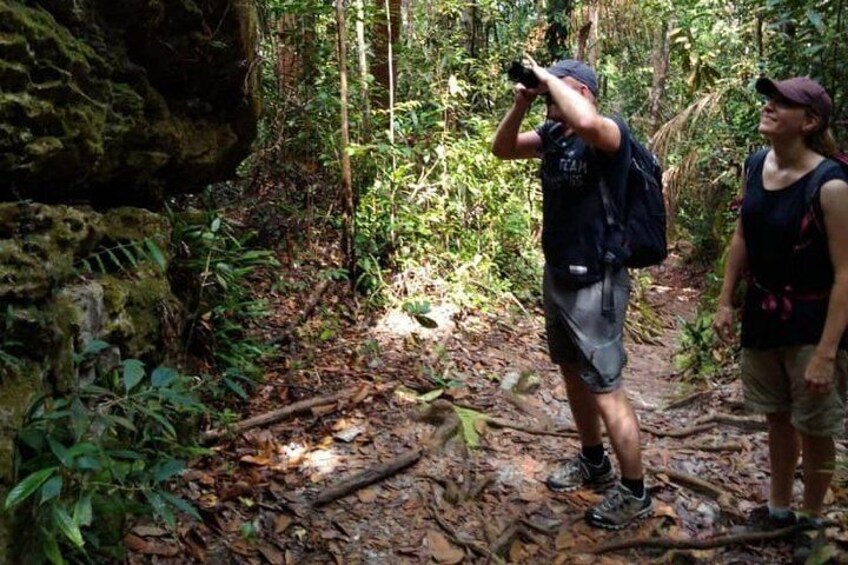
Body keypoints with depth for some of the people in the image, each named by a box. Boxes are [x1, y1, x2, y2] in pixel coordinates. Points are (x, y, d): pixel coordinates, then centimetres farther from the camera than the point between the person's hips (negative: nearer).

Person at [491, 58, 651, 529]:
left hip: (596, 282, -9)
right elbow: (502, 149, 13)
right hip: (557, 275, 9)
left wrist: (548, 77, -23)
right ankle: (594, 463, 40)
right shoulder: (553, 134, 6)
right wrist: (521, 104, -2)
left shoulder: (611, 132, -16)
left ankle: (635, 493, 14)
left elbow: (586, 123, -40)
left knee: (605, 389, -3)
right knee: (573, 373, 21)